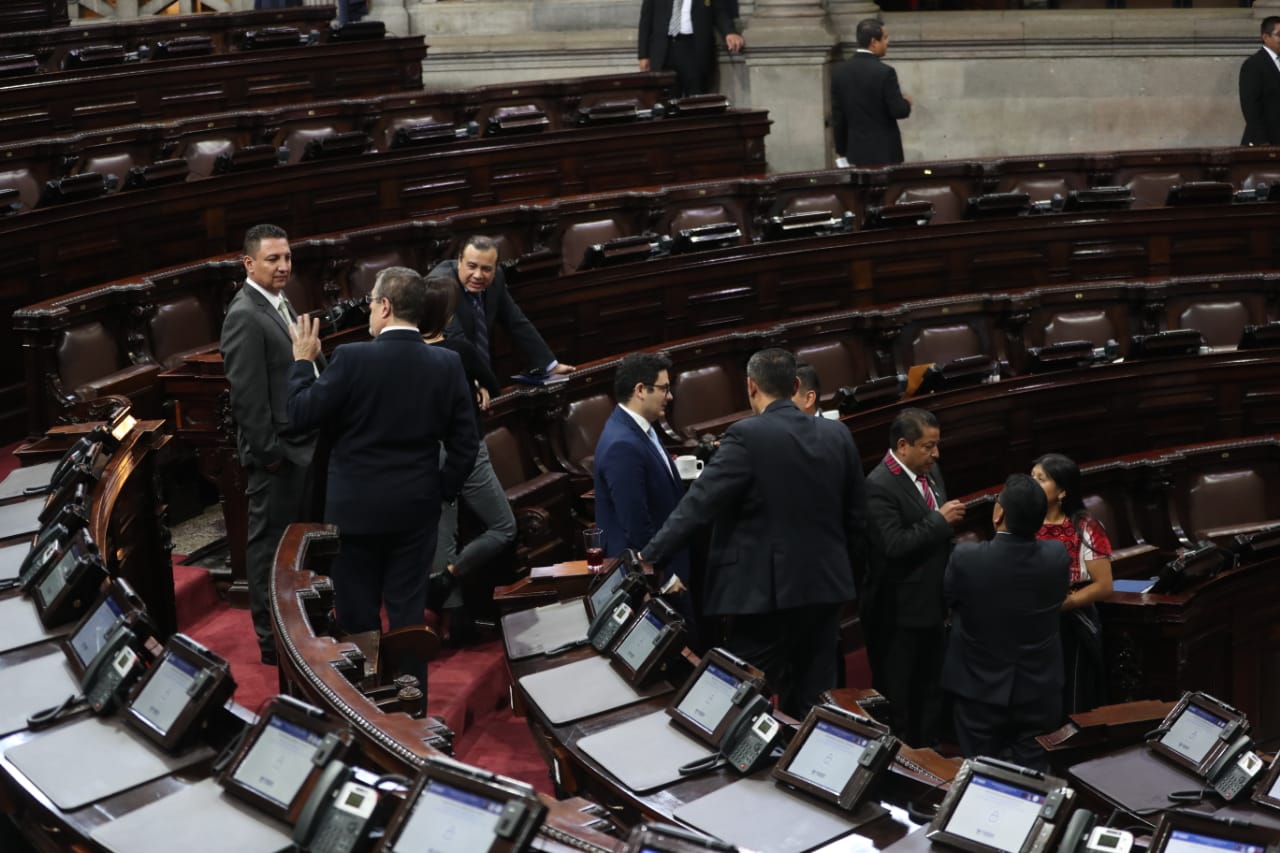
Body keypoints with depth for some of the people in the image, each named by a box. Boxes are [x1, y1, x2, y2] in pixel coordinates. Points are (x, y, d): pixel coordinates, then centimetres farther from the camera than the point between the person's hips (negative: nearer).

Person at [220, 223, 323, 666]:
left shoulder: (279, 303, 12)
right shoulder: (245, 317, -19)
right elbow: (247, 396, -21)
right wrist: (270, 452, -20)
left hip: (304, 446, 10)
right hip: (277, 453, -10)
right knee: (269, 544, 2)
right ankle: (272, 638, 11)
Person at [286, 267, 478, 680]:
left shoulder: (352, 358, -16)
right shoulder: (447, 364, -4)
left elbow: (301, 415, -8)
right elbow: (464, 443, 0)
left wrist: (302, 361, 6)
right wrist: (442, 491, 12)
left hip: (357, 507, -3)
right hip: (416, 508, 3)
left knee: (357, 615, 9)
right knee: (408, 611, 10)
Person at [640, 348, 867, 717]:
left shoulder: (746, 437, -13)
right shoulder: (837, 435, 4)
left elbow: (697, 505, -16)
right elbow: (856, 517, 9)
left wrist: (646, 558, -12)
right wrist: (846, 569, 22)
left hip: (762, 591, -5)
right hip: (825, 586, 6)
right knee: (815, 703, 13)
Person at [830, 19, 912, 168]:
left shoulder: (840, 71, 2)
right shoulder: (884, 72, -15)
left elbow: (837, 115, 6)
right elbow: (899, 111, -14)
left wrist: (841, 152, 13)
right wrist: (906, 103, 10)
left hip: (856, 150, 5)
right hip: (884, 151, -5)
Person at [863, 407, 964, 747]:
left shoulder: (930, 472, 7)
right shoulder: (879, 486, -20)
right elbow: (894, 544, -28)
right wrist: (940, 520, -22)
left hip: (930, 604, 9)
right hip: (897, 613, -9)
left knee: (930, 691, 19)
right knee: (896, 695, 4)